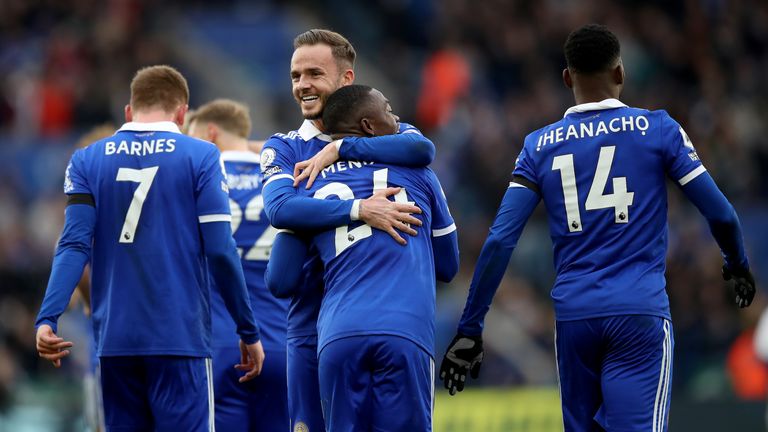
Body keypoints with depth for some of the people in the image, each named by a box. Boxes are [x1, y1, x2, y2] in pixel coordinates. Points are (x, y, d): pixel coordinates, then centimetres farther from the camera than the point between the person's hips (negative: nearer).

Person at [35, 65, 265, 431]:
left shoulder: (87, 161, 7)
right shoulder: (199, 157, 0)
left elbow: (75, 245, -5)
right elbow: (220, 251, -5)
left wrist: (47, 318, -11)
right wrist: (249, 332, 3)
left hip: (115, 342, 3)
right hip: (180, 337, -3)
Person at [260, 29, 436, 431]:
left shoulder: (389, 134, 7)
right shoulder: (284, 148, 6)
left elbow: (422, 149, -18)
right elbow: (279, 209, -16)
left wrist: (339, 149, -18)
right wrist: (359, 209, -28)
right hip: (313, 326, 0)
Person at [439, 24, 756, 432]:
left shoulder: (539, 146, 8)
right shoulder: (657, 129, 2)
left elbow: (500, 241, 1)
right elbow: (719, 214, 3)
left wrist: (469, 329, 5)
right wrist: (737, 264, 25)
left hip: (573, 316, 3)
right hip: (640, 311, -3)